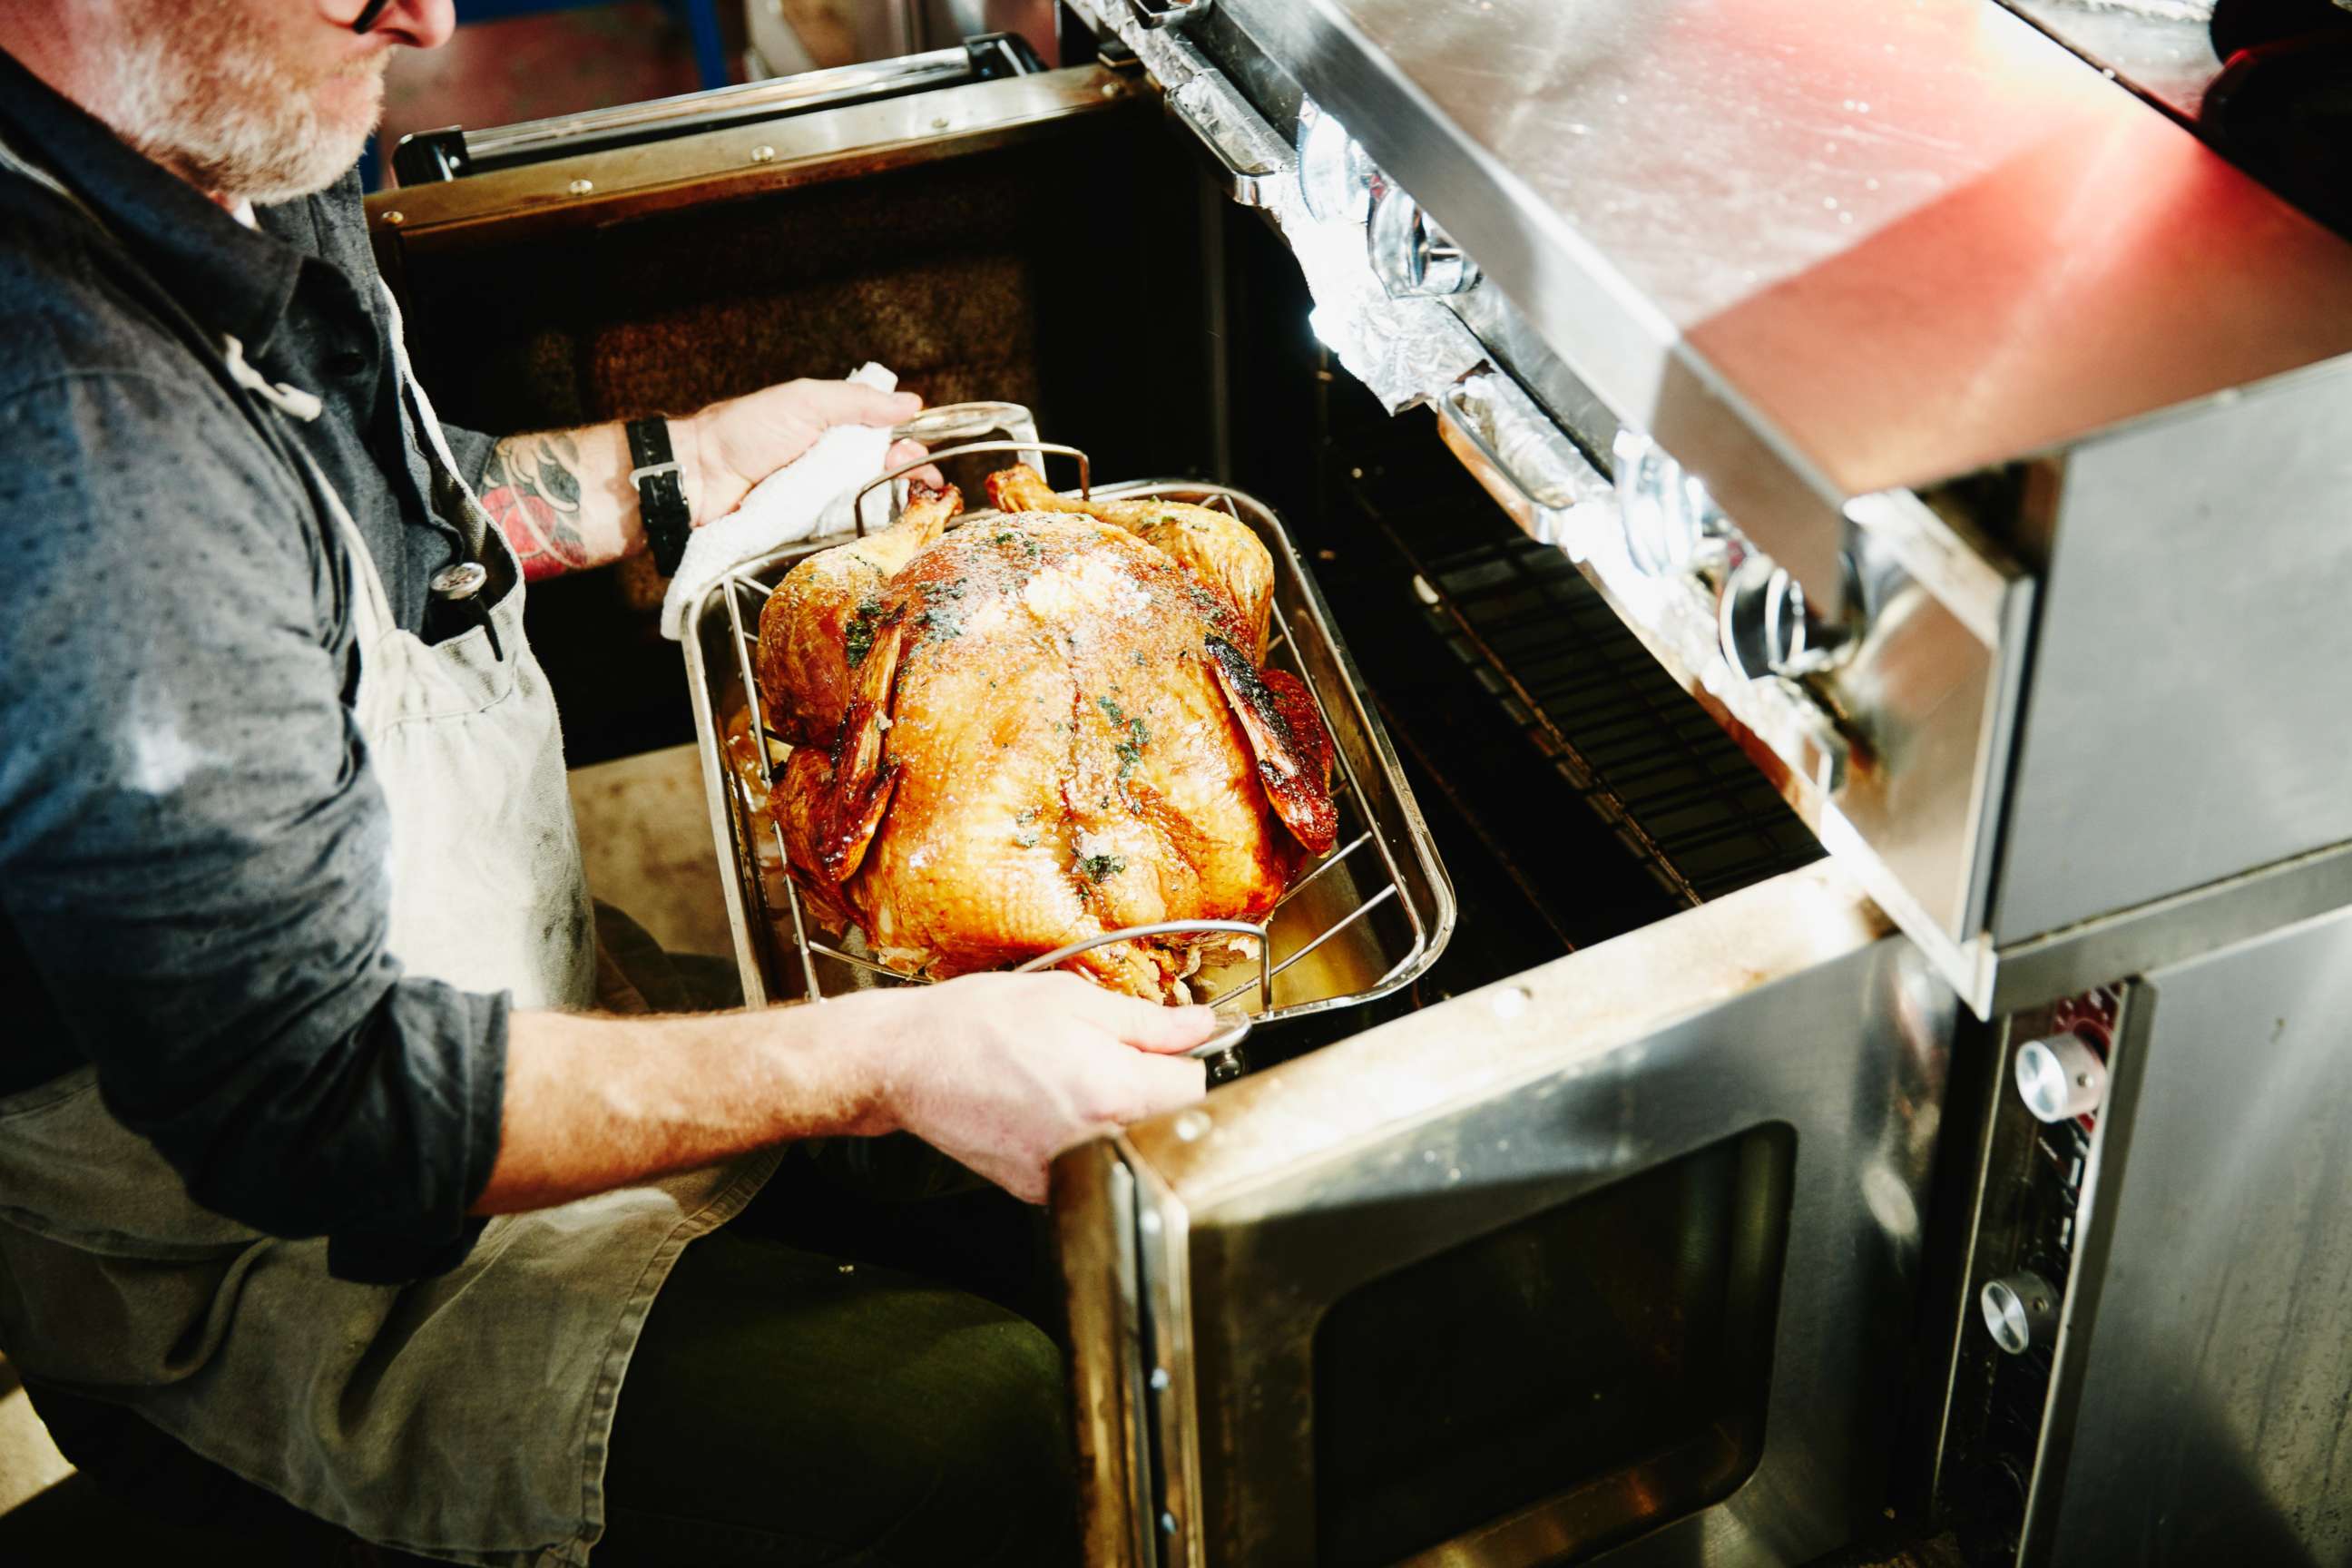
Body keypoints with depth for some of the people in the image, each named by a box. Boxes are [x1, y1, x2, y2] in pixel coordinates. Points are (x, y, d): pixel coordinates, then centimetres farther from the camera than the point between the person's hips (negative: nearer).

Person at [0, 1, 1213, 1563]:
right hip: (278, 1280, -9)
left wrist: (695, 464, 13)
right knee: (984, 1423, -21)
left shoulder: (248, 183, -3)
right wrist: (888, 1064, -31)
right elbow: (312, 1108, -31)